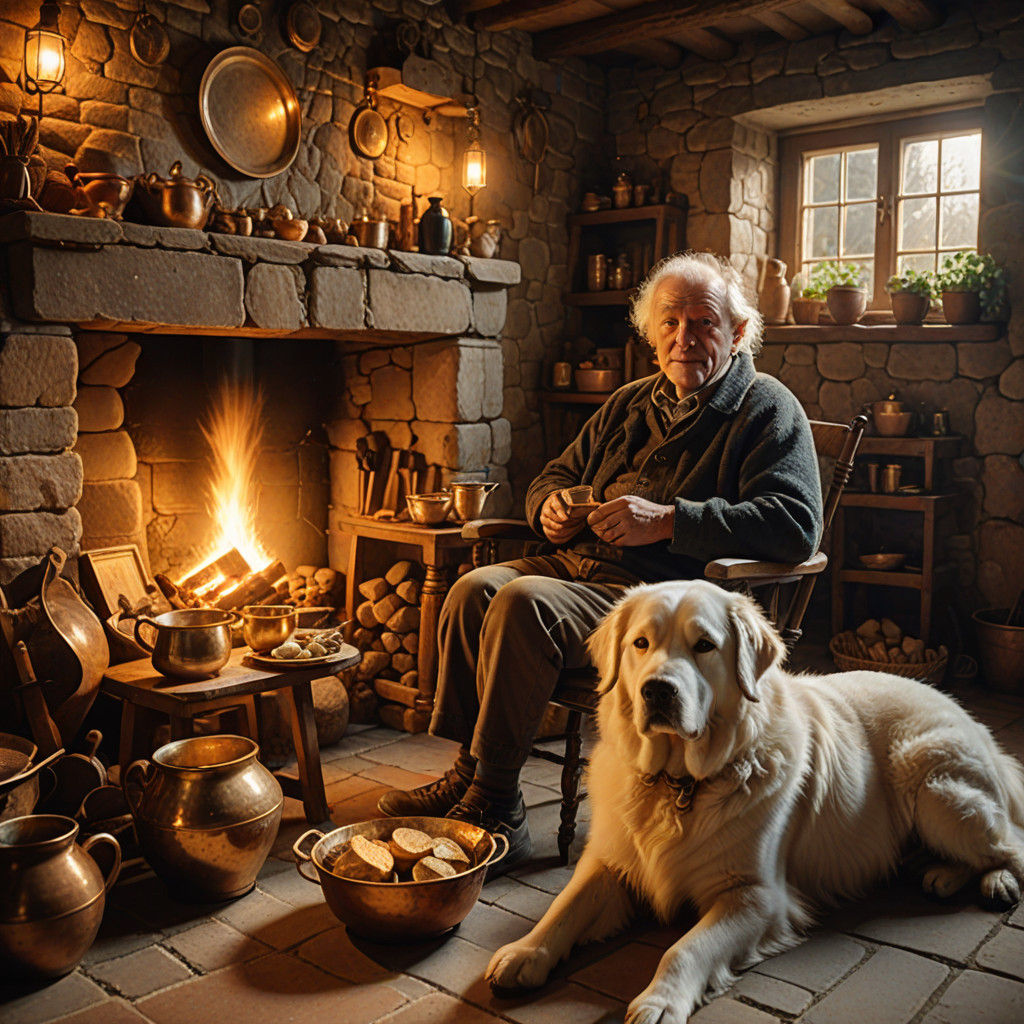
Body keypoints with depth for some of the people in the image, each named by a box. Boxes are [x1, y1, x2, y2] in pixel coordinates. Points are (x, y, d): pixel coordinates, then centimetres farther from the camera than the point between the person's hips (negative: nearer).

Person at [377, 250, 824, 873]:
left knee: (523, 604, -28)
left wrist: (667, 520, -23)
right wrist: (552, 505, 4)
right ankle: (468, 772, -5)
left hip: (665, 595, -7)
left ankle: (496, 805, -18)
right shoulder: (631, 404, 21)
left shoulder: (767, 410, -1)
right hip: (580, 561, 8)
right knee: (474, 589, -14)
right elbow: (556, 474, 31)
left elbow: (795, 526, -16)